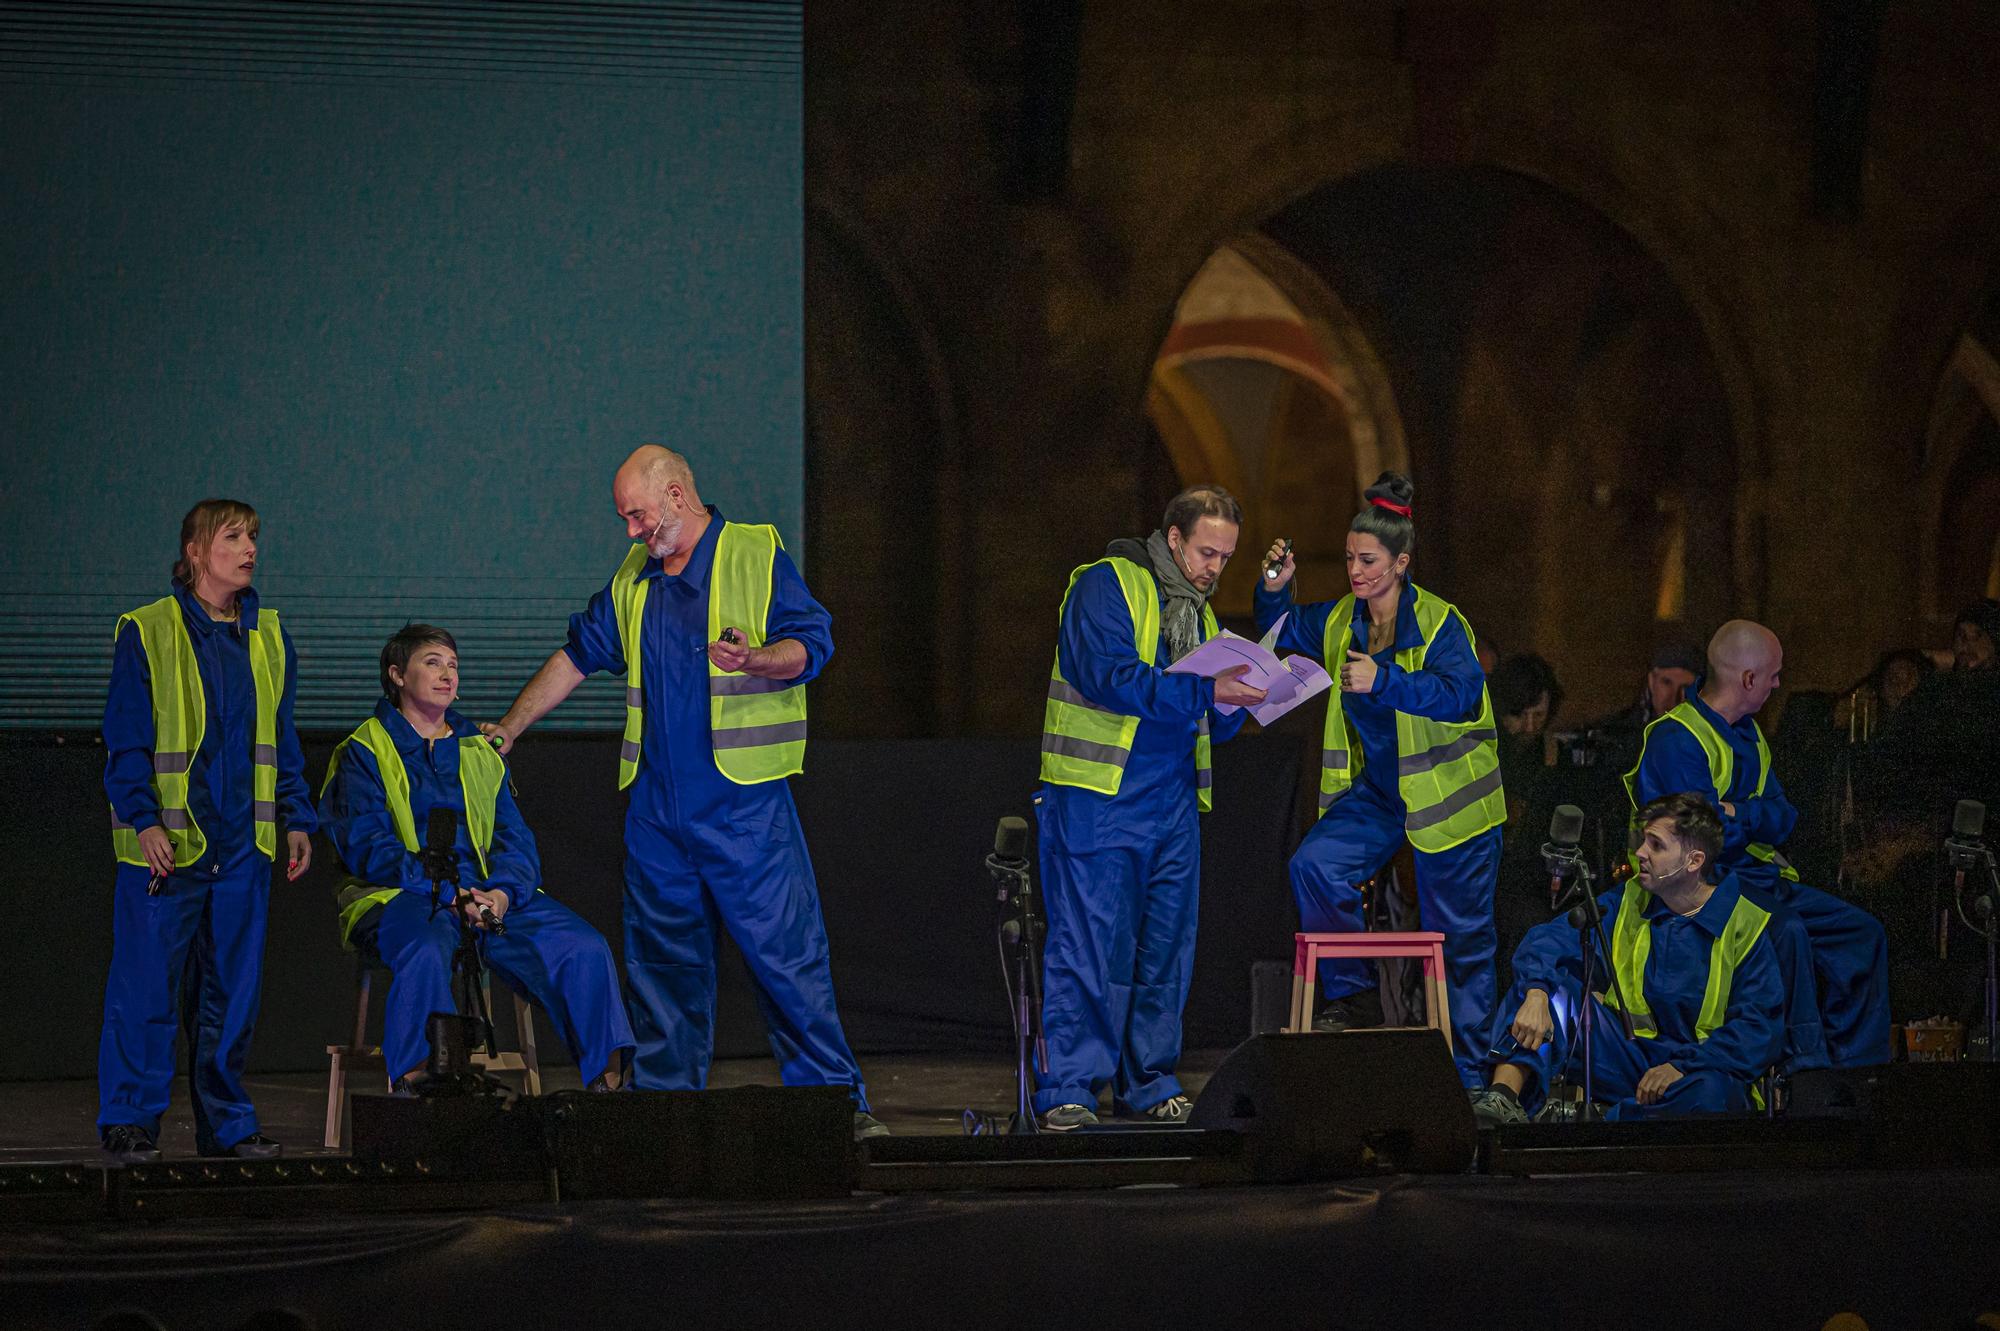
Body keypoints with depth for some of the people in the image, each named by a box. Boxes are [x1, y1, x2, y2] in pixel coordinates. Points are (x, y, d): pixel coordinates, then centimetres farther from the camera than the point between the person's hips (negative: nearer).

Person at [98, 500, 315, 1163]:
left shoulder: (267, 638, 12)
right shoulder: (147, 634, -4)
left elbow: (283, 742, 18)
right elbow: (126, 740, -6)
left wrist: (297, 820, 11)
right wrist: (145, 821, -15)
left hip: (243, 846, 5)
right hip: (168, 842, -5)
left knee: (233, 990, 7)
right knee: (146, 986, -5)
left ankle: (226, 1122, 15)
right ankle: (129, 1122, 2)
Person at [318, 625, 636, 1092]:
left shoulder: (479, 752, 24)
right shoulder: (365, 752, 7)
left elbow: (516, 840, 15)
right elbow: (368, 847, -6)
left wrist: (503, 892, -10)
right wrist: (449, 894, -20)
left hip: (491, 897, 5)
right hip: (401, 896, -5)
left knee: (584, 948, -19)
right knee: (426, 952, -41)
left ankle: (607, 1079, -19)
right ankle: (414, 1082, -43)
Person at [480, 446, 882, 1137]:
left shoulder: (756, 555, 0)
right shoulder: (633, 577, 17)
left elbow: (810, 643, -7)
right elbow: (577, 656, 26)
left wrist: (757, 659, -27)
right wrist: (508, 729, 26)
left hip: (743, 799, -6)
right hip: (657, 805, 6)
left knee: (785, 948, -8)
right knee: (663, 954, 6)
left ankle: (833, 1097, -6)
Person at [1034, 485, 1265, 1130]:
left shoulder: (1199, 611, 19)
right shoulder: (1107, 586, -5)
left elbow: (1211, 724, 19)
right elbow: (1107, 676, -20)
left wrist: (1232, 705, -6)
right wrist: (1205, 691, -25)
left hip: (1172, 804, 8)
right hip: (1097, 800, -8)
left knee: (1166, 947, 8)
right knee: (1089, 943, -9)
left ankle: (1148, 1082, 16)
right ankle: (1067, 1089, -8)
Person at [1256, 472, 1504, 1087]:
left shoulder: (1440, 624, -17)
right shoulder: (1341, 621, 2)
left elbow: (1461, 694, -31)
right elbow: (1284, 631, 18)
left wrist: (1385, 681, -43)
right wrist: (1275, 591, -4)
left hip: (1448, 795, -5)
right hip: (1378, 791, 5)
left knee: (1459, 938, 0)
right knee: (1315, 865, -20)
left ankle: (1468, 1075, 9)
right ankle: (1354, 997, -6)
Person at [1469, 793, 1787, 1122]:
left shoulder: (1744, 926, -4)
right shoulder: (1627, 903, 7)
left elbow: (1761, 1028, -10)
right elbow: (1549, 939, -5)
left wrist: (1682, 1067, -22)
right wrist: (1536, 994, -28)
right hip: (1629, 1055, 4)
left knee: (1709, 1093, -40)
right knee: (1551, 985, -15)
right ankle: (1502, 1098, -35)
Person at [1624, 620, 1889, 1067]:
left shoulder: (1748, 733, 16)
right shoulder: (1675, 741, -15)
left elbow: (1783, 820, 6)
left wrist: (1739, 813, -15)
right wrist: (1758, 819, -3)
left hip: (1763, 878, 9)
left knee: (1862, 932, 3)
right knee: (1785, 932, -33)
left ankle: (1860, 1069, 6)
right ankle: (1809, 1064, -28)